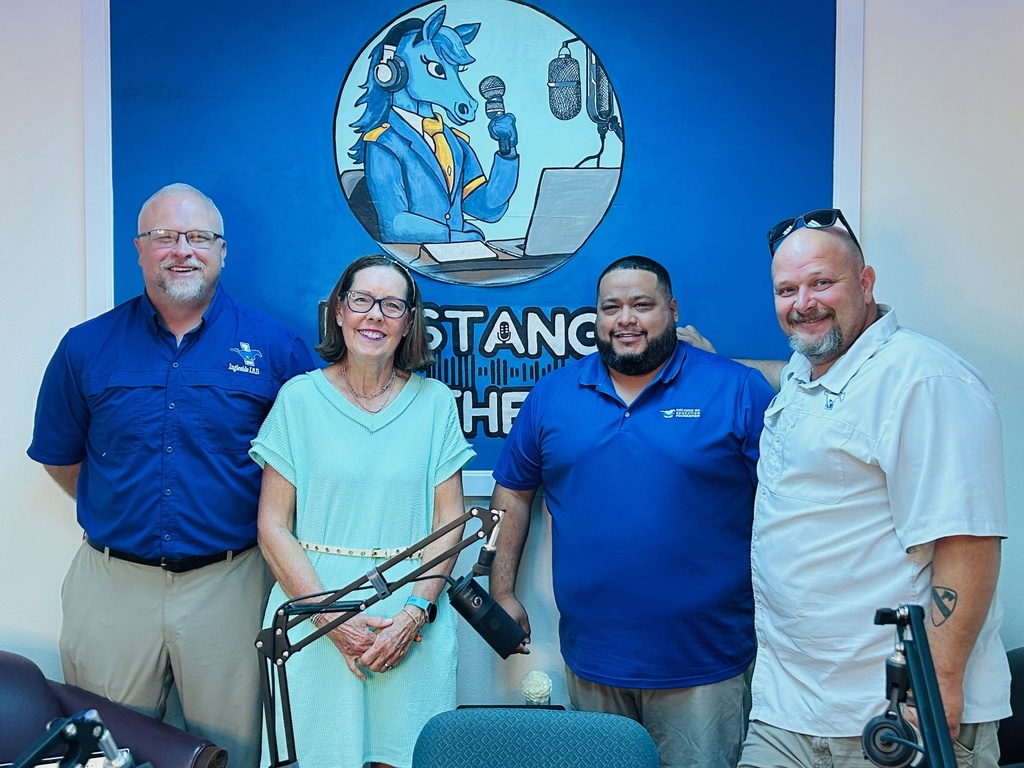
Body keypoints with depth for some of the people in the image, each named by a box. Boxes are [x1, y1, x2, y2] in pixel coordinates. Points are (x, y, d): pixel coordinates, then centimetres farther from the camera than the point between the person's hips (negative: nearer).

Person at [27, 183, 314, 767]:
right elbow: (60, 457, 12)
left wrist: (266, 526, -2)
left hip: (229, 583, -1)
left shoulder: (275, 347, -4)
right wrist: (120, 511, 5)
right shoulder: (86, 347, 1)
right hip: (112, 584, 2)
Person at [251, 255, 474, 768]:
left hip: (413, 621, 1)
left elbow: (449, 520, 3)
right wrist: (330, 616, -11)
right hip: (313, 616, -1)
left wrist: (415, 612, -9)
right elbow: (273, 526, -2)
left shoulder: (435, 402, 3)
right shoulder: (299, 397, 0)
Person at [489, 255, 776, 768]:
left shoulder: (739, 390, -6)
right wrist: (502, 592, 6)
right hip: (590, 658, 3)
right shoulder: (553, 393, 3)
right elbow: (512, 493, 10)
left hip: (703, 663, -3)